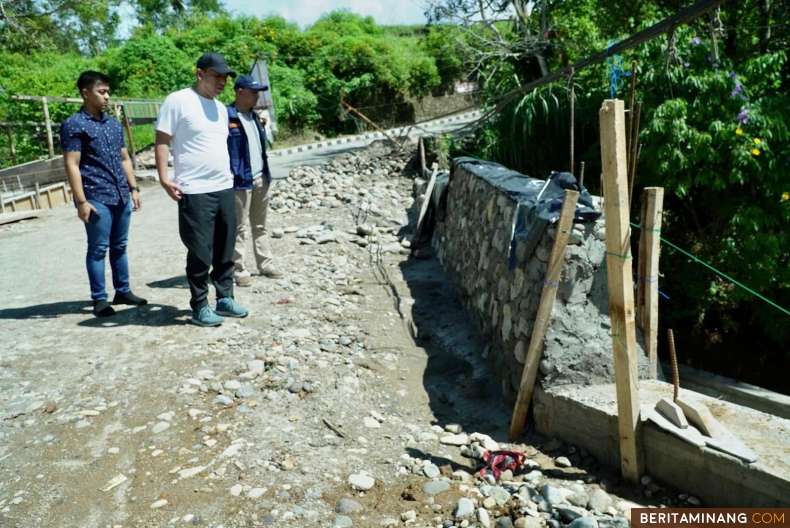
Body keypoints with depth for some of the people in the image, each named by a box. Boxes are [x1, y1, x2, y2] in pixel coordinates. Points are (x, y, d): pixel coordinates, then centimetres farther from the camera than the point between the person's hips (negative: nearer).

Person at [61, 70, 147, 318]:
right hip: (97, 199, -6)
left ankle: (123, 291, 23)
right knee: (98, 248, 1)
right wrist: (81, 201, -15)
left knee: (119, 246, 13)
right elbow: (72, 165, -10)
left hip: (121, 197, 6)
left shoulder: (114, 124, 14)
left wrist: (133, 189, 14)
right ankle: (99, 299, 9)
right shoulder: (74, 125, -5)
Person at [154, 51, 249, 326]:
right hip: (195, 192, -7)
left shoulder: (220, 108, 15)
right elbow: (161, 141, -8)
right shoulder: (178, 101, -7)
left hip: (225, 189, 7)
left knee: (225, 250, 12)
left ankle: (225, 299, 23)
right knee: (200, 253, -1)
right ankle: (200, 307, 11)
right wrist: (164, 179, -15)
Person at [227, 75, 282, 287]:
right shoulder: (226, 117, -10)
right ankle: (239, 270, 6)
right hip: (241, 180, -8)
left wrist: (266, 173, 17)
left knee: (260, 226, 15)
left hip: (261, 178, 8)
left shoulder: (255, 116, 15)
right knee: (239, 228, 0)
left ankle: (266, 264, 23)